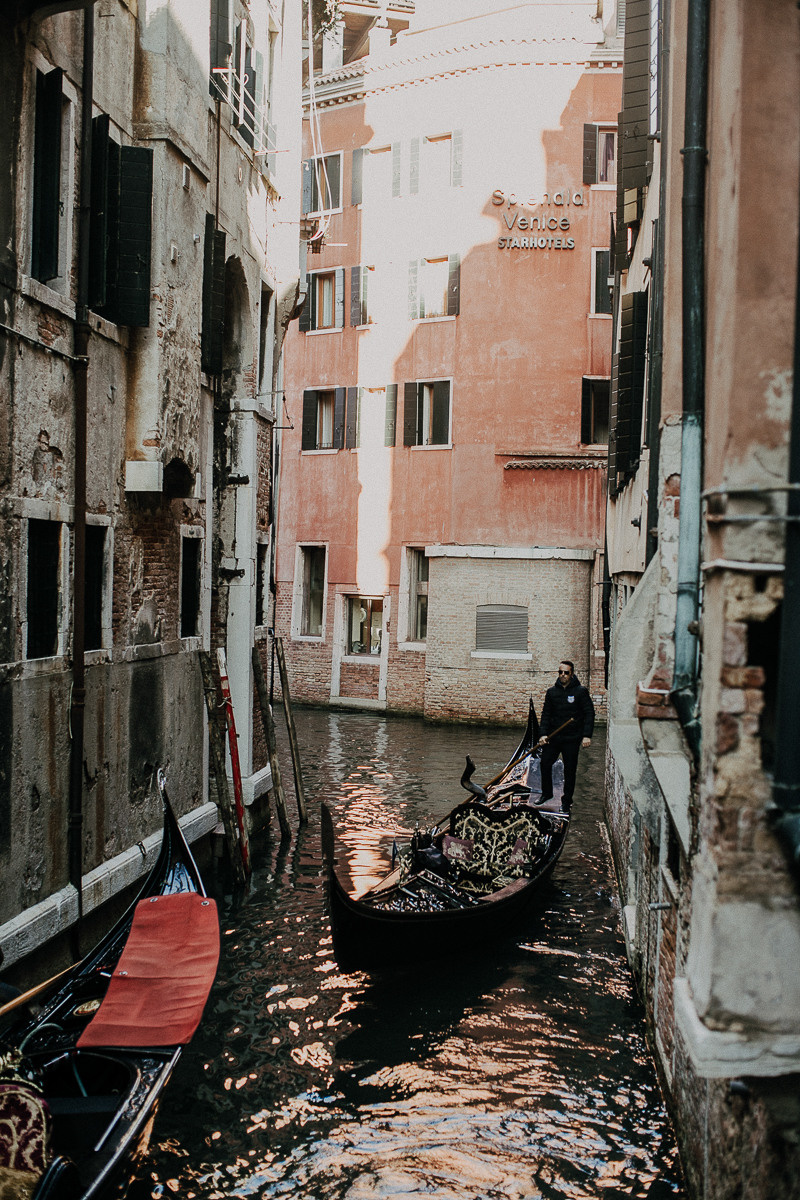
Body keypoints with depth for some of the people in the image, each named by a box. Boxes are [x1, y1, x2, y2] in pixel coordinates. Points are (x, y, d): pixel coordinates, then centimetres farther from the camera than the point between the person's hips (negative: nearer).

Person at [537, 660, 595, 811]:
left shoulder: (580, 691, -5)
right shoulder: (551, 692, 5)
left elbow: (589, 713, -5)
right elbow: (546, 714, 8)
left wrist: (587, 735, -14)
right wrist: (543, 734, -3)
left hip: (572, 739, -3)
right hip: (553, 736, 3)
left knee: (570, 770, 3)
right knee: (545, 764, 5)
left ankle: (567, 801, 17)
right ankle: (546, 793, 26)